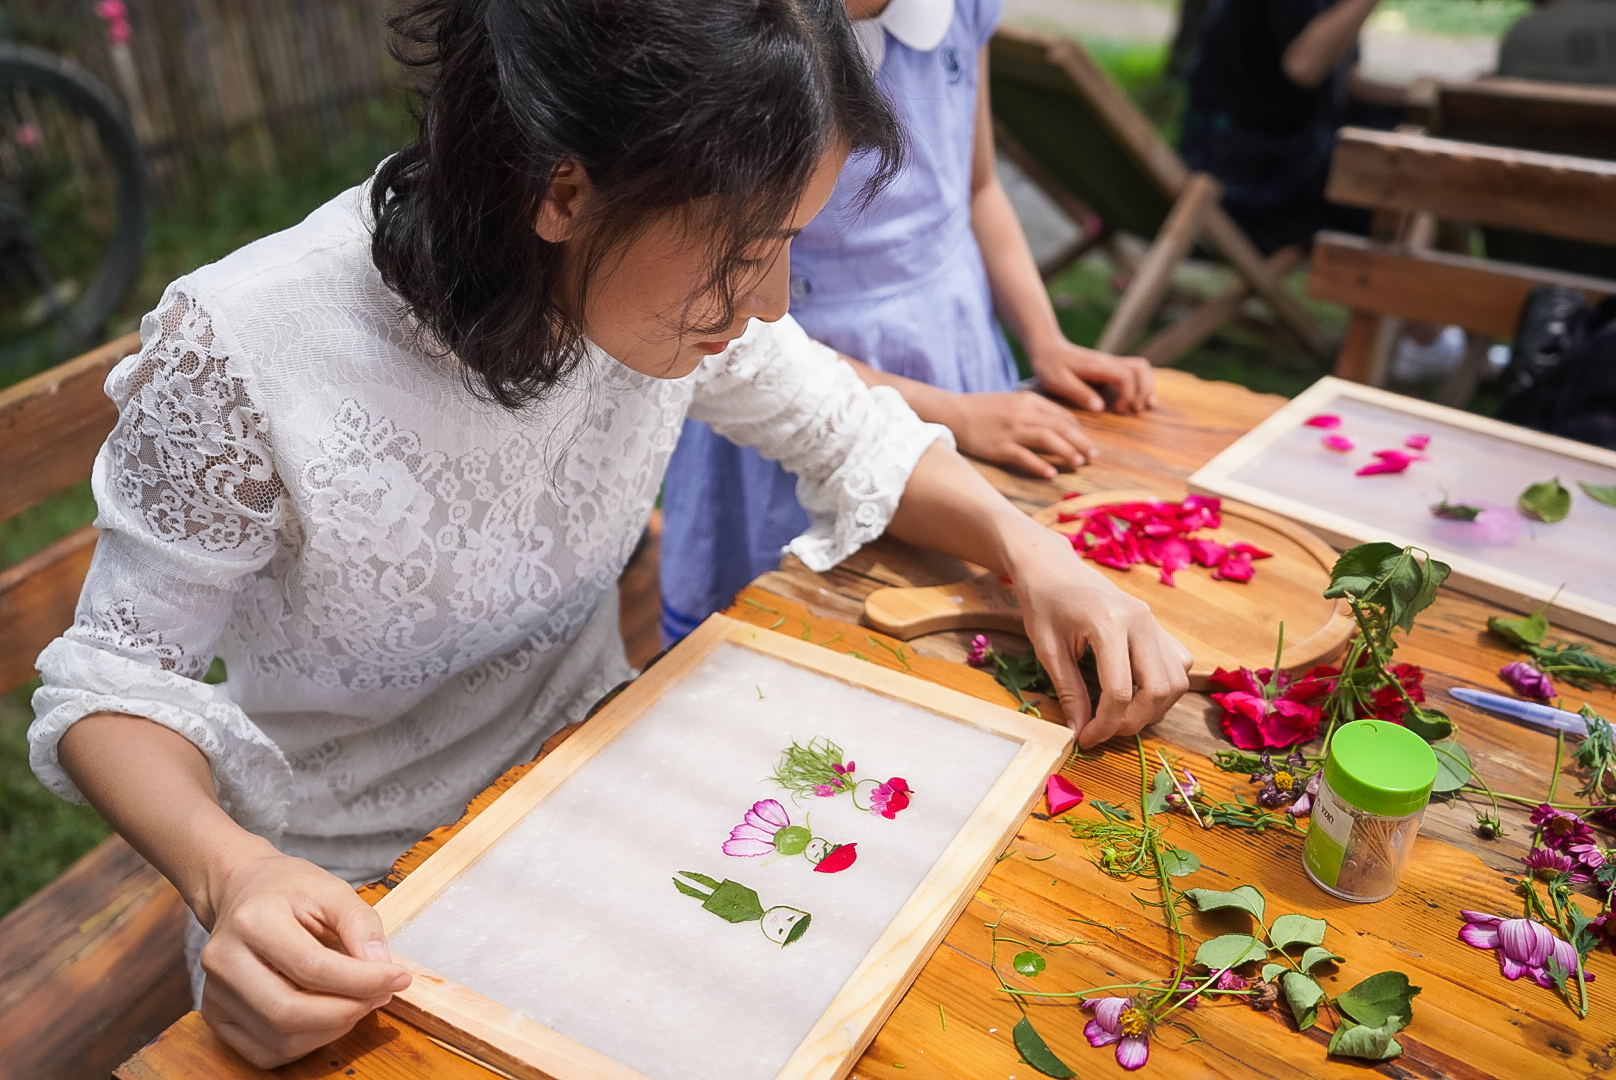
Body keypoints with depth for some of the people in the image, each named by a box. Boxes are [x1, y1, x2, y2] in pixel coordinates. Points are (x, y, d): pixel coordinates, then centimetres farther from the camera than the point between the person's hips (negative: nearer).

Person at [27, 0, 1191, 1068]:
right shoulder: (244, 353, -29)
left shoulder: (669, 279, -16)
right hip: (342, 900, -3)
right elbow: (114, 683, -17)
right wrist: (227, 872, -35)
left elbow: (852, 433, 0)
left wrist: (1030, 546, -16)